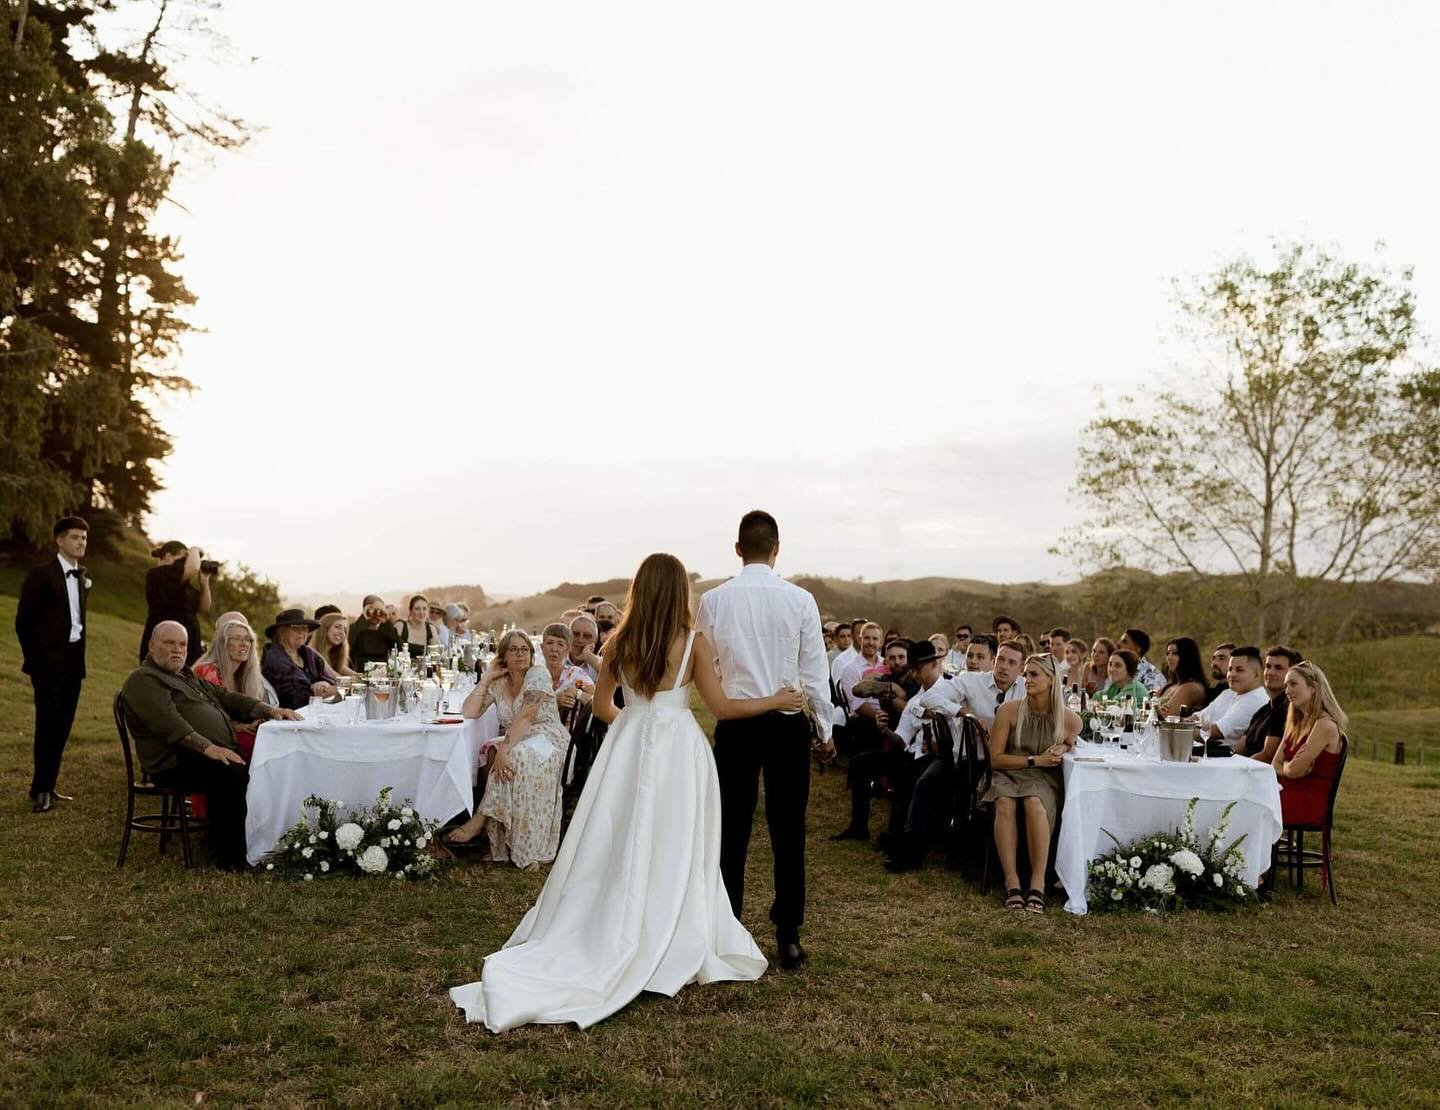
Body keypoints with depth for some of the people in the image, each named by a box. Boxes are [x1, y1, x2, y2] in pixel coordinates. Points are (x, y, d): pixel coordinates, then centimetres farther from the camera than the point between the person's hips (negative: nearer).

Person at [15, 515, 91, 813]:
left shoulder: (83, 576, 11)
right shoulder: (41, 574, -8)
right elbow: (23, 621, -7)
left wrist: (80, 654, 10)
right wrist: (33, 660, -7)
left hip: (74, 659, 6)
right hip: (49, 660, -6)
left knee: (63, 725, 9)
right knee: (47, 724, -4)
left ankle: (48, 786, 18)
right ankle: (40, 790, 5)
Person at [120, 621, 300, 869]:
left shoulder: (188, 676, 27)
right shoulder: (143, 680, -3)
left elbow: (226, 697, 25)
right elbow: (169, 723, -18)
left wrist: (268, 710, 9)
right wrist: (207, 748, -28)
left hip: (219, 752, 9)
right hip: (176, 762, -9)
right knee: (233, 774, -32)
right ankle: (231, 858, -24)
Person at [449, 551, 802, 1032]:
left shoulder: (619, 643, 2)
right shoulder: (694, 642, -8)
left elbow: (603, 705, 11)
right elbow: (721, 707, -6)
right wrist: (776, 701, 6)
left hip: (627, 746, 3)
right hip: (678, 750, -3)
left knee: (618, 848, 11)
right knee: (672, 853, 6)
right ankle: (672, 950, 16)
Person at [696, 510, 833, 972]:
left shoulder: (714, 599, -4)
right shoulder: (800, 600, -6)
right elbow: (815, 672, -2)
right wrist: (824, 730, 8)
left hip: (735, 723, 0)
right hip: (788, 724, 0)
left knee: (732, 830, 10)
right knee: (788, 831, 9)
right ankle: (788, 937, 14)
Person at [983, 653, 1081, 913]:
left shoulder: (1069, 720, -1)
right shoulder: (1009, 711, -3)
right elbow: (996, 758, -3)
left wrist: (1063, 748, -1)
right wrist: (1035, 760, -11)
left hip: (1044, 779, 0)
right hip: (1008, 775, 0)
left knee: (1034, 803, -36)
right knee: (1005, 804, -35)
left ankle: (1038, 884, -31)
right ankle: (1012, 882, -34)